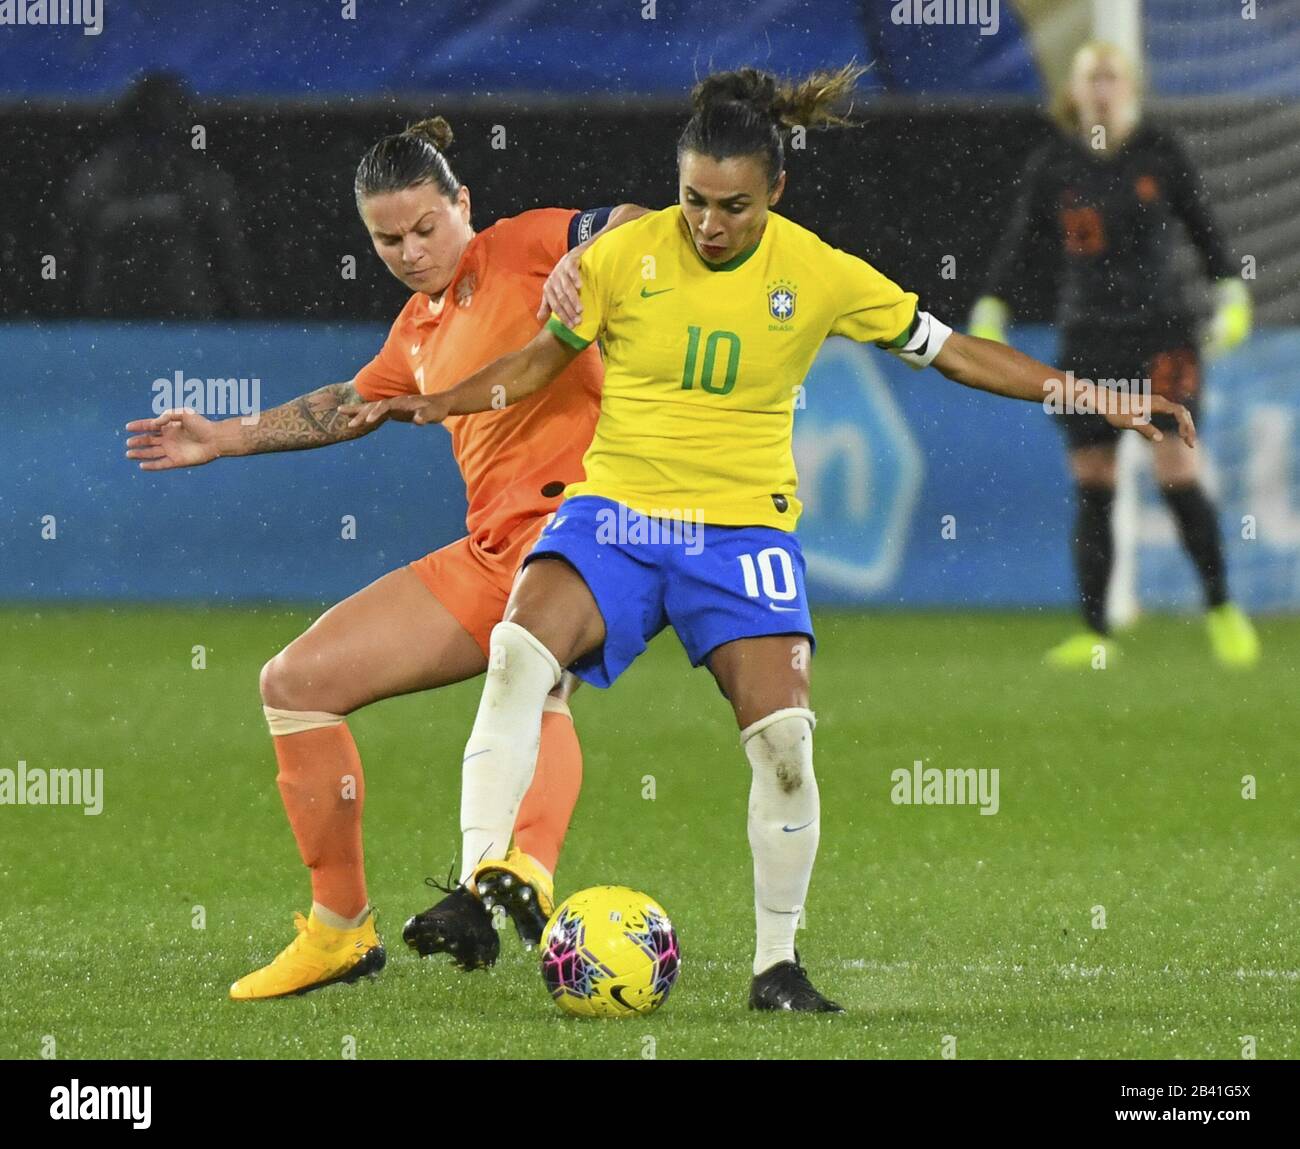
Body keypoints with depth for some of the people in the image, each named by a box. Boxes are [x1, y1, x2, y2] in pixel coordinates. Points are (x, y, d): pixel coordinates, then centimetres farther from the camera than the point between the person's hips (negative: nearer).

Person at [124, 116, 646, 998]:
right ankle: (340, 928, 11)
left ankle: (521, 878, -65)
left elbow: (637, 226, -12)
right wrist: (227, 439, 43)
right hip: (488, 553, 9)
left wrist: (580, 262, -31)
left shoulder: (522, 248, 1)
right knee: (297, 683, 6)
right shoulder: (421, 328, 22)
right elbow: (355, 404, 39)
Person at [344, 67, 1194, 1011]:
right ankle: (481, 881, -29)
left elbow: (957, 353, 5)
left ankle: (778, 962, 1)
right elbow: (543, 361, 10)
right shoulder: (624, 256, -5)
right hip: (616, 510, 0)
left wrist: (1100, 402, 1)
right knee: (518, 650, -29)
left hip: (745, 526, 0)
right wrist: (435, 404, -5)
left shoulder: (823, 276, -4)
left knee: (783, 738, -16)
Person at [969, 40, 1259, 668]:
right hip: (1086, 337, 2)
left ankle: (1221, 610, 5)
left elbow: (1201, 225, 8)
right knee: (1091, 488, 1)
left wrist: (1232, 294, 0)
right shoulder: (1051, 165, 3)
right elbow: (1016, 242, 6)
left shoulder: (1160, 153, 1)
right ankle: (1095, 632, 7)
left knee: (1178, 472, -10)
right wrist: (989, 314, -3)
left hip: (1159, 330, -2)